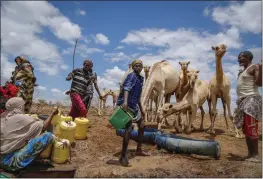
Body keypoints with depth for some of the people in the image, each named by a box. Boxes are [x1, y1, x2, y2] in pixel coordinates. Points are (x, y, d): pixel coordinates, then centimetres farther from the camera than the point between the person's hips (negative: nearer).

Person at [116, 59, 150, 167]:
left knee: (142, 126, 17)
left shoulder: (140, 78, 16)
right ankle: (123, 157, -7)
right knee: (128, 130, -14)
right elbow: (126, 88, -30)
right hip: (127, 105, -10)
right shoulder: (132, 76, -11)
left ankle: (139, 150, 32)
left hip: (135, 105, 10)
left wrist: (141, 109, 26)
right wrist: (125, 101, -46)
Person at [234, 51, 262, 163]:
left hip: (251, 100, -9)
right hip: (243, 101, 9)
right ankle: (250, 154, 15)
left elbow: (259, 83, -17)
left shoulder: (254, 67, -4)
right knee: (246, 130, 9)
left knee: (251, 129, -11)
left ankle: (255, 155, -6)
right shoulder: (242, 72, 20)